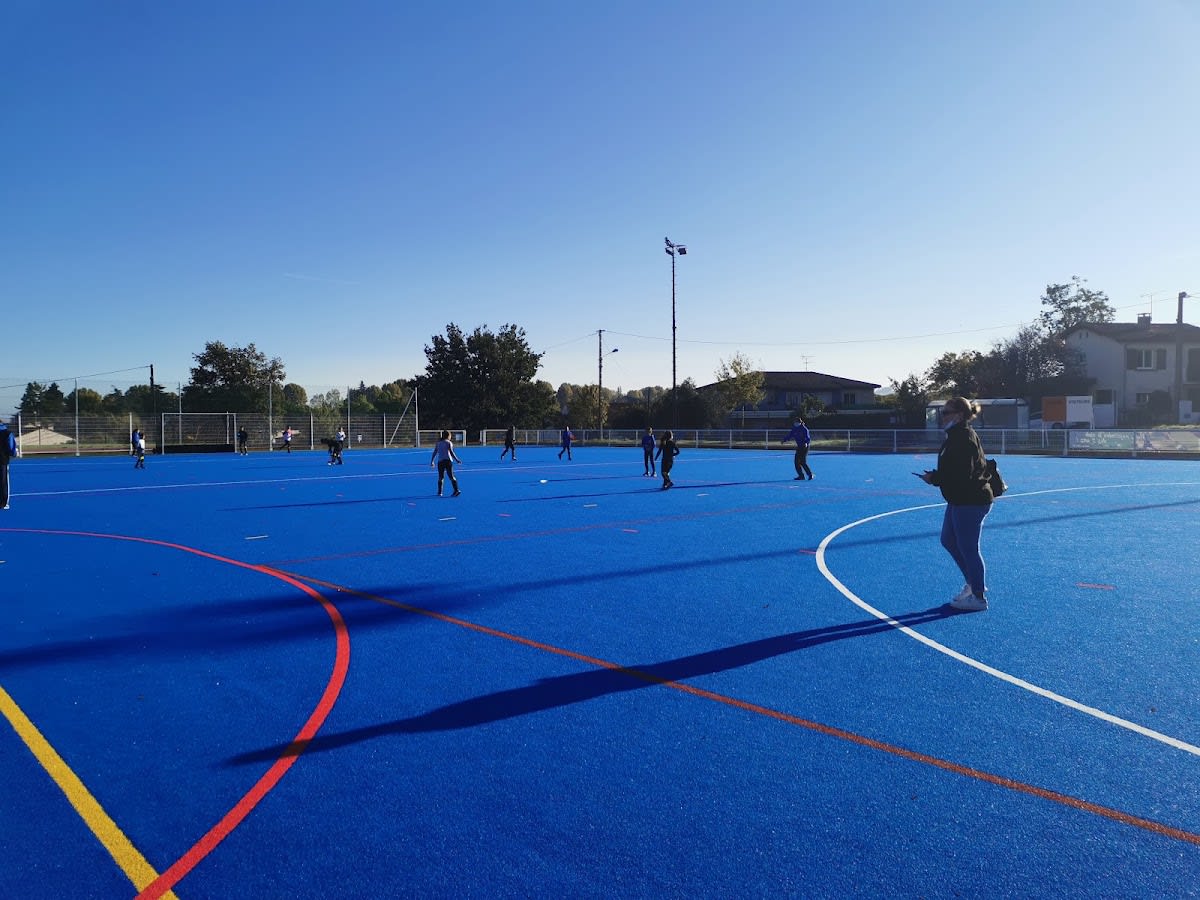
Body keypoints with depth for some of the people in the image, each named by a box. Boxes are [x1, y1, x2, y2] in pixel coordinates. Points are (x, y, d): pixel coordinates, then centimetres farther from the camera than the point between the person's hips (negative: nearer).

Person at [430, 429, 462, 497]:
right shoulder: (449, 442, 3)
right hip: (448, 461, -2)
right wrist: (456, 460, -4)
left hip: (440, 461, 2)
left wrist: (432, 461, 18)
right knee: (451, 476, -3)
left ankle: (439, 492, 10)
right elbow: (451, 452, -7)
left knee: (440, 477, 10)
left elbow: (434, 453, 11)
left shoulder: (438, 443, 13)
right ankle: (456, 490, -14)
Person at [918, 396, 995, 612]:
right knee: (948, 540, 19)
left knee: (967, 548, -1)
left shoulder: (964, 437, -20)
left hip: (970, 502, -11)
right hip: (960, 500, 11)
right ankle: (973, 583, 33)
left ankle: (978, 597, 12)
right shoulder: (956, 436, 12)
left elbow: (962, 474, -25)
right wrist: (936, 475, 5)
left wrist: (934, 478, -17)